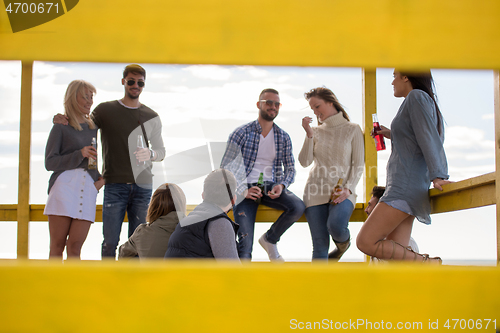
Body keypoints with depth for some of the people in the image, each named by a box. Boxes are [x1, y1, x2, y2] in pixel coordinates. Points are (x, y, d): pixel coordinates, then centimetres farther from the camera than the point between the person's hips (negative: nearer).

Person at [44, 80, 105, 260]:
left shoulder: (94, 127, 20)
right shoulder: (61, 127, 7)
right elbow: (50, 162, 1)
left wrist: (103, 178, 9)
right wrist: (80, 154, -10)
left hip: (88, 188, 3)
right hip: (64, 186, -3)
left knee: (75, 246, -5)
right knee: (57, 246, -5)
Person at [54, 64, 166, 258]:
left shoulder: (152, 117, 13)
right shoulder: (105, 110, 8)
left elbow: (161, 152, 15)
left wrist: (150, 154, -8)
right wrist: (63, 121, -6)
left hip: (143, 186, 2)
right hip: (114, 185, -2)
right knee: (110, 241, -5)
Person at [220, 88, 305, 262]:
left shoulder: (283, 137, 10)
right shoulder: (241, 133, -2)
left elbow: (290, 169, 14)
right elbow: (225, 168, -2)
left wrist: (281, 185, -9)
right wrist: (242, 191, -16)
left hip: (271, 188, 3)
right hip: (246, 190, -3)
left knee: (298, 207, -26)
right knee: (245, 245, -19)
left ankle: (270, 239, 0)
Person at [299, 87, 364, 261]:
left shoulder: (352, 129, 7)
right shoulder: (315, 131, 14)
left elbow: (358, 165, 2)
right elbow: (305, 162, 3)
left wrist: (348, 189, -12)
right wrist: (309, 135, -6)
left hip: (342, 192, -2)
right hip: (316, 192, 3)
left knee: (335, 226, -30)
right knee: (320, 246, -6)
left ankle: (343, 242, 5)